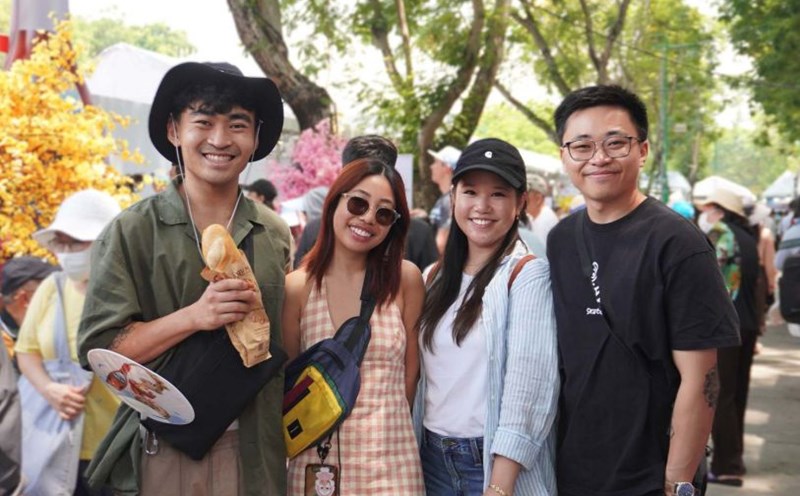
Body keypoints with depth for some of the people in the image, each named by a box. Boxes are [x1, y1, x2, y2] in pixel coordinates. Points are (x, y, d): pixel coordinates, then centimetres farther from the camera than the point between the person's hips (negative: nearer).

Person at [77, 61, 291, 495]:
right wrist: (193, 316, -21)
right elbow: (98, 347, -11)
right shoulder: (132, 231, -6)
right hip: (160, 454, -3)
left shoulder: (276, 236, 5)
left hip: (253, 455, 3)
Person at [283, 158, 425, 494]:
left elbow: (410, 370, 4)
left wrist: (387, 424, 8)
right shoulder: (296, 287, -5)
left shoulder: (406, 279, -4)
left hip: (391, 457, 0)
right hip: (317, 458, 0)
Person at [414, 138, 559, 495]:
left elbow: (529, 384, -18)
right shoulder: (436, 278, 8)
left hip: (498, 462, -5)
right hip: (432, 458, 6)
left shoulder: (528, 275, -11)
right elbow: (423, 373, 11)